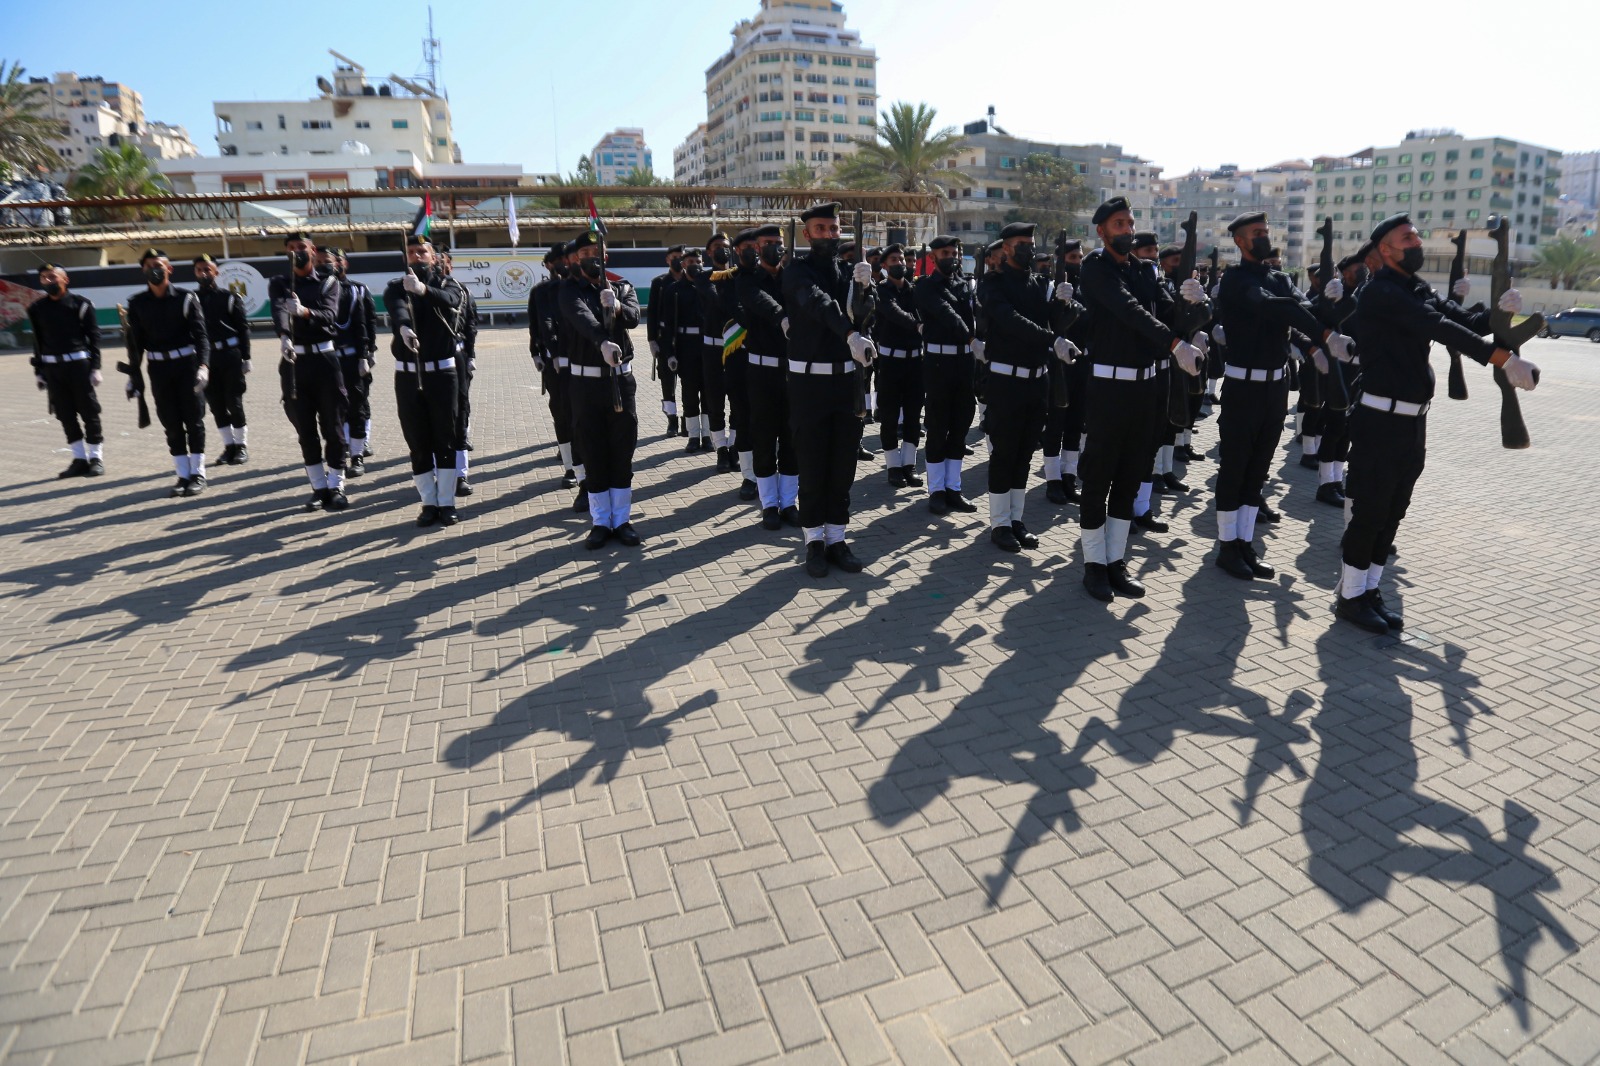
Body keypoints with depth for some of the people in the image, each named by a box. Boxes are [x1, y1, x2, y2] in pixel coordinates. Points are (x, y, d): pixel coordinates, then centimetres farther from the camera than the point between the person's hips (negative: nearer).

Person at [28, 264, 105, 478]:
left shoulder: (80, 304, -1)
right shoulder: (37, 308, 10)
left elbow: (94, 337, -2)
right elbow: (38, 342, 14)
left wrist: (95, 367, -8)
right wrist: (38, 371, 11)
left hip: (79, 364, -4)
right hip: (52, 368, 4)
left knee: (89, 412, 0)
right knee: (65, 414, 6)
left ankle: (96, 458, 7)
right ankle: (80, 458, 13)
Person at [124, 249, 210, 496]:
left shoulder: (186, 298, -3)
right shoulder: (137, 303, 5)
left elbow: (200, 334, -8)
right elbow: (135, 342, 8)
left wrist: (203, 365, -22)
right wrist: (133, 375, 6)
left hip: (186, 364, -3)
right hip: (158, 368, 3)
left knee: (193, 420, 1)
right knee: (171, 423, 5)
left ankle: (198, 474, 10)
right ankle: (183, 475, 12)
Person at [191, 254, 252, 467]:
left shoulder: (229, 296, 3)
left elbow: (243, 327, 1)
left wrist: (245, 357, -6)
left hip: (230, 355, -3)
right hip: (205, 357, 3)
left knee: (234, 402, -2)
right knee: (216, 404, 5)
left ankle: (241, 446, 8)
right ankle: (229, 446, 14)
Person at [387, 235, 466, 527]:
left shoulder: (447, 284, 4)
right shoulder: (396, 288, 7)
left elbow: (448, 300, -22)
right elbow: (397, 310, -17)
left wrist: (422, 289, -43)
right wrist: (403, 328, -41)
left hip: (442, 372, -1)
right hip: (408, 374, 2)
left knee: (445, 439, 0)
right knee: (417, 441, 4)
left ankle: (446, 503, 6)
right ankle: (428, 502, 12)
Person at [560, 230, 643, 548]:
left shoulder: (622, 287, 11)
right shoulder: (569, 290, 1)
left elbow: (633, 318, -10)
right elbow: (582, 318, -21)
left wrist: (617, 307, -32)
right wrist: (603, 342, -41)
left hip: (621, 378, 2)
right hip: (586, 381, -2)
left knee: (622, 451, 4)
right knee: (593, 452, 3)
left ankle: (622, 519, 13)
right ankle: (601, 521, 12)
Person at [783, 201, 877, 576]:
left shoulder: (850, 271, 10)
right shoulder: (797, 270, -5)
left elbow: (861, 315, -6)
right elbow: (818, 303, -26)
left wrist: (863, 288, -26)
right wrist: (850, 335, -42)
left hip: (847, 378, 4)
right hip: (809, 380, -4)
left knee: (843, 462, 7)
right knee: (812, 464, 1)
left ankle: (836, 537, 18)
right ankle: (814, 541, 12)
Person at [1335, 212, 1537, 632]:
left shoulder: (1420, 291, 15)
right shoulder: (1380, 293, -13)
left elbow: (1463, 322, 12)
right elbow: (1441, 328, -23)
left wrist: (1498, 313, -9)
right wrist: (1506, 360, -28)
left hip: (1413, 422, 8)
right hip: (1380, 420, -8)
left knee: (1392, 514, 12)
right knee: (1369, 512, -3)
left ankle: (1370, 591, 22)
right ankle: (1349, 597, 8)